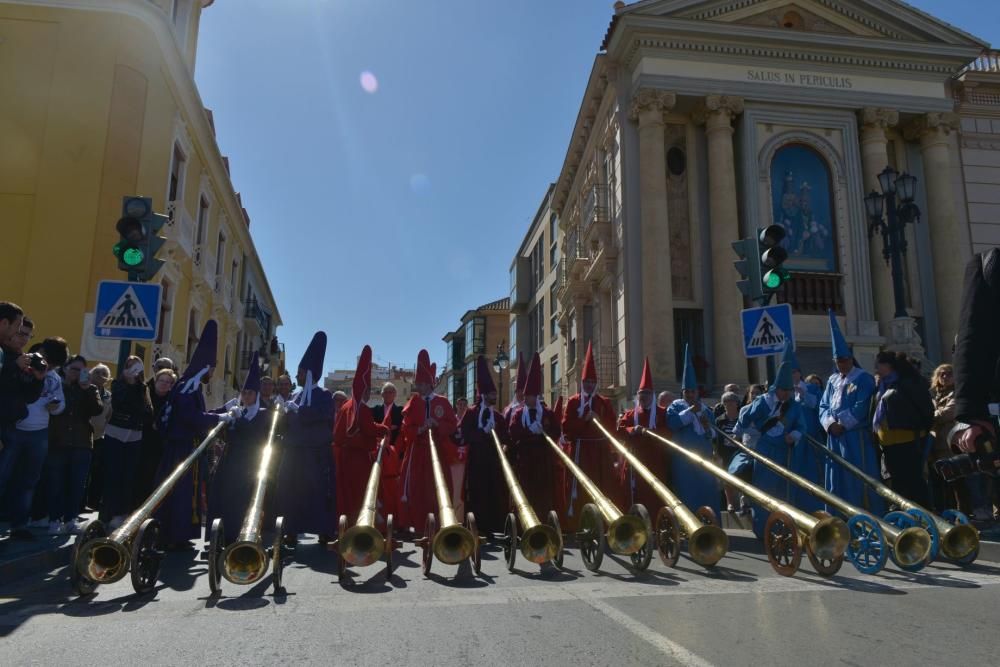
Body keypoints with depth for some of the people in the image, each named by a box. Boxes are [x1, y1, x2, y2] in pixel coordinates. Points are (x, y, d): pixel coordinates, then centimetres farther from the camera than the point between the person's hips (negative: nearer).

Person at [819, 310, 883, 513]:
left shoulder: (864, 379, -4)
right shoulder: (832, 381, 14)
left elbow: (861, 408, -13)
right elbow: (823, 406, 9)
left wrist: (842, 424, -13)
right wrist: (830, 424, -9)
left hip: (856, 437, -6)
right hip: (835, 437, 6)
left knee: (859, 481, -3)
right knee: (838, 482, 9)